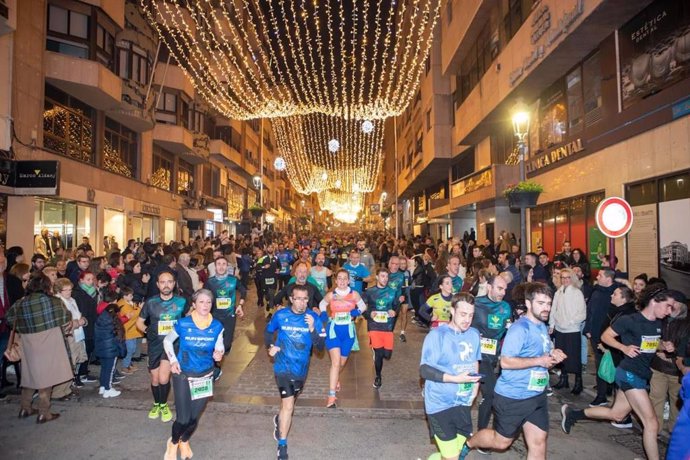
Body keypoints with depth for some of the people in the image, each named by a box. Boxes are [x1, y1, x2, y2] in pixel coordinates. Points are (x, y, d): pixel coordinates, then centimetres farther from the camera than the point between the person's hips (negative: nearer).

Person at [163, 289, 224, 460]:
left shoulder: (217, 326, -11)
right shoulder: (182, 324, -16)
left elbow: (219, 347, 0)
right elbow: (167, 341, 1)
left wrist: (219, 354, -23)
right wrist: (173, 360, -9)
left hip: (205, 376, 2)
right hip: (183, 375, -2)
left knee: (194, 417, 13)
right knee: (183, 419, -4)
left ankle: (184, 442, 46)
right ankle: (173, 443, 31)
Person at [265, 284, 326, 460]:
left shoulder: (313, 318, -11)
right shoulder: (280, 315, -11)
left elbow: (320, 346, -12)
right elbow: (268, 332, 7)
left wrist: (312, 328, -27)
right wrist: (270, 346, -10)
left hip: (301, 369, 3)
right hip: (283, 367, -3)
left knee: (288, 403, 24)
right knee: (288, 405, -9)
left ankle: (279, 419, 55)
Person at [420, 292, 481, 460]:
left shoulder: (474, 334, 4)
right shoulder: (437, 335, -15)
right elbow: (424, 370, -18)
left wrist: (475, 386, 2)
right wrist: (456, 378, -26)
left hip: (463, 402, 6)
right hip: (440, 404, -6)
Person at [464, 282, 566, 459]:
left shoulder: (543, 327, 8)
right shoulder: (520, 328, -21)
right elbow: (505, 362, -25)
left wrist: (553, 356, 0)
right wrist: (539, 360, -25)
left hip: (537, 395, 8)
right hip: (513, 396, -8)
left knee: (538, 443, 9)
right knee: (501, 441, 8)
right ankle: (467, 444, 34)